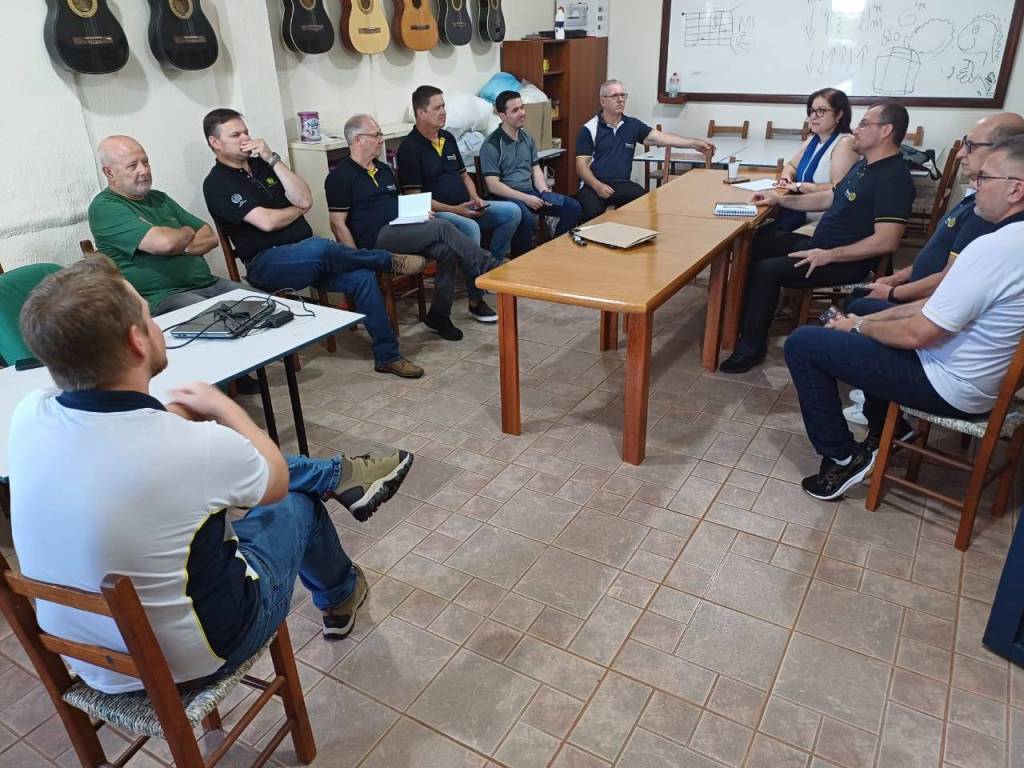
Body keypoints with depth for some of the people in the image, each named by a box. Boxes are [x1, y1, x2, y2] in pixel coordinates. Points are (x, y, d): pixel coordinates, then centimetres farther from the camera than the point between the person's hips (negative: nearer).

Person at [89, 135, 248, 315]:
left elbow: (210, 238, 15)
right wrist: (187, 232, 4)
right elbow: (164, 242, -18)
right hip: (162, 296, -7)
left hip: (207, 283, 7)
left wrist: (181, 248, -5)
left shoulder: (159, 198, 22)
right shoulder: (104, 207, -3)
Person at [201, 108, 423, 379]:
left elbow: (305, 199, 1)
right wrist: (298, 208, 2)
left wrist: (272, 159, -4)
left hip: (304, 255, 6)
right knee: (319, 247, -36)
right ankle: (389, 261, -10)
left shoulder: (261, 164, 16)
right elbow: (266, 221, -16)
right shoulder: (217, 184, -3)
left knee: (362, 276, -17)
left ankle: (387, 356, -11)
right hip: (267, 265, -6)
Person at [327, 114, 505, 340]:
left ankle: (439, 315, -14)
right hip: (376, 238, -7)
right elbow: (338, 224, -6)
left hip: (401, 232, 7)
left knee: (446, 250, -21)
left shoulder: (384, 169, 24)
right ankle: (493, 270, -19)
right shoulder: (340, 176, 0)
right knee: (441, 227, -24)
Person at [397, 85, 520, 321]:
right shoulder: (410, 148, -9)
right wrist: (454, 210, -19)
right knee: (470, 228, -36)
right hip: (434, 213, -8)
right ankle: (476, 300, -28)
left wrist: (474, 198, 1)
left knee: (512, 211, -7)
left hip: (465, 208, 8)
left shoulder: (448, 138, 15)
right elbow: (414, 198, -14)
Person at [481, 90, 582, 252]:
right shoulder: (492, 145, -10)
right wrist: (525, 198, -19)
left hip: (530, 191, 7)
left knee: (574, 208, -4)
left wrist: (545, 193, -4)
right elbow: (493, 186, -15)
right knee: (527, 219, -38)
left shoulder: (527, 138, 12)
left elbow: (536, 169, 16)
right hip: (505, 196, -7)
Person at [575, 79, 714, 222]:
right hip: (593, 185, -3)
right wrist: (597, 186, -22)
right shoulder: (589, 129, 0)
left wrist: (694, 143, -10)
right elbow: (581, 165, -4)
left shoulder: (632, 125, 10)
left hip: (623, 184, 4)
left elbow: (660, 137, 1)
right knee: (593, 211, -34)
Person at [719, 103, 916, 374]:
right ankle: (745, 316, 13)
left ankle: (751, 346, -11)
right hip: (819, 245, 10)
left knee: (767, 270, -24)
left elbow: (886, 241, -27)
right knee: (757, 242, 8)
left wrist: (828, 256, -26)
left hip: (847, 262, -10)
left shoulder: (893, 177, -19)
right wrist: (780, 199, 13)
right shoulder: (863, 166, 12)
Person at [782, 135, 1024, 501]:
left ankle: (842, 458, 0)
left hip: (951, 386, -10)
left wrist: (861, 327, -6)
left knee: (802, 344, -10)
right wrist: (869, 319, 3)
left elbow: (917, 334, -25)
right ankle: (886, 425, 29)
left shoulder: (995, 248, -29)